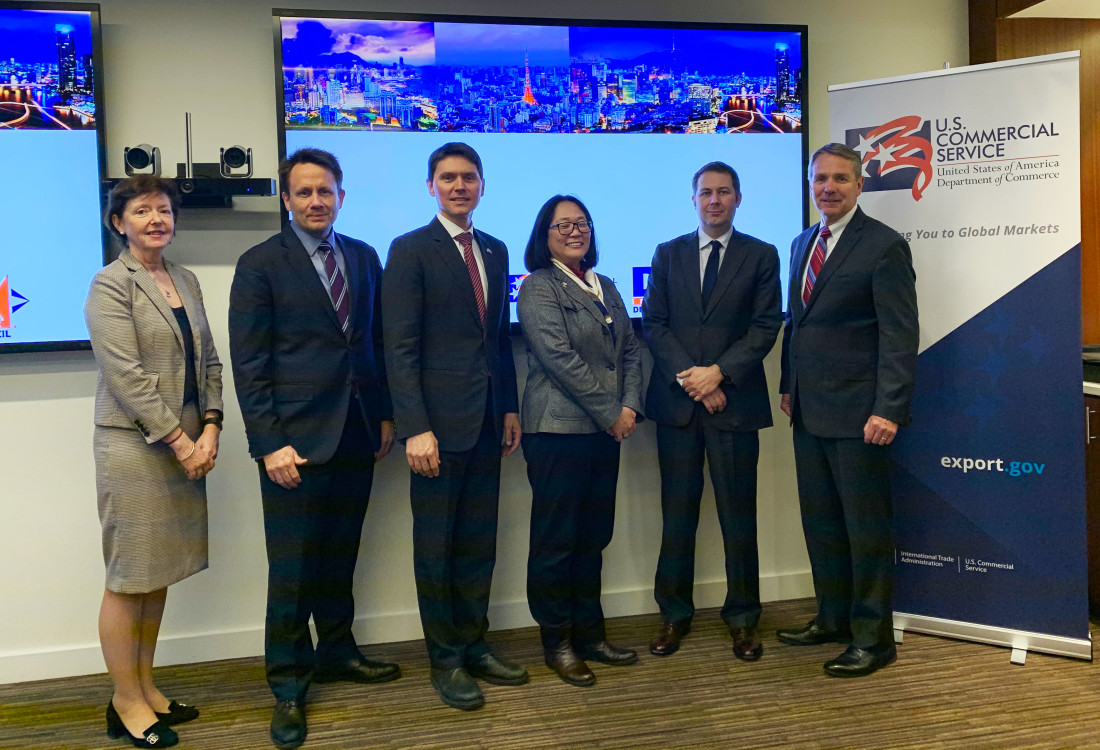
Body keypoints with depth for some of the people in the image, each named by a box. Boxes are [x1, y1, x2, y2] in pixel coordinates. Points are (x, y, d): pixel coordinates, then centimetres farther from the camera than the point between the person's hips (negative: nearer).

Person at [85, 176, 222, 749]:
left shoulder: (185, 281, 13)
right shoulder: (110, 285, -7)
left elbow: (208, 361, 11)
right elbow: (126, 376, -15)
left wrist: (209, 427, -2)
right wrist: (179, 440, -15)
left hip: (185, 445, 7)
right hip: (133, 444, -6)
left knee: (159, 573, 13)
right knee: (128, 578, 2)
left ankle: (146, 685, 26)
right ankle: (126, 701, 14)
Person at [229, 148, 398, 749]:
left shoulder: (364, 257, 11)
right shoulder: (260, 264, -4)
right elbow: (249, 363, -8)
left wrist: (385, 415, 10)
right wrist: (269, 444, -14)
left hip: (357, 434, 5)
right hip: (296, 439, -4)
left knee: (339, 553, 15)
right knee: (292, 565, 1)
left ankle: (336, 652, 32)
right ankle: (288, 685, 14)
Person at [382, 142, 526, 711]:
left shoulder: (495, 251, 13)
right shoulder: (410, 251, -6)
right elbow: (401, 348, -11)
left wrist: (510, 408, 11)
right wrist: (415, 428, -18)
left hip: (488, 422, 6)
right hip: (440, 423, -6)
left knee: (479, 542, 14)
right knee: (436, 546, 6)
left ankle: (473, 646, 27)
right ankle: (445, 660, 18)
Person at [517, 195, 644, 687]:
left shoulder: (605, 287, 18)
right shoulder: (538, 287, -5)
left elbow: (630, 351, 14)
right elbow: (559, 358, -15)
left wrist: (630, 406, -2)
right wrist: (610, 412, -14)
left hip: (606, 430, 7)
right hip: (559, 429, -7)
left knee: (593, 536, 12)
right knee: (556, 539, 1)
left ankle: (589, 634, 22)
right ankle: (557, 642, 12)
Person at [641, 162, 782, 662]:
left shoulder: (761, 256, 6)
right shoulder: (668, 254, 12)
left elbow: (765, 326, -2)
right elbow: (654, 322, 4)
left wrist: (718, 372, -13)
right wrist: (689, 379, -9)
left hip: (735, 401, -1)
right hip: (676, 400, 2)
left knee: (738, 514, 3)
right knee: (677, 513, 6)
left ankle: (742, 617, 15)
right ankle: (674, 614, 17)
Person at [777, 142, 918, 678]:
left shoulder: (884, 246, -9)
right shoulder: (803, 243, 14)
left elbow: (899, 336, -14)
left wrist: (889, 410, -20)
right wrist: (788, 386, 15)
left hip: (856, 414, -7)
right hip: (808, 411, 7)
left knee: (866, 528, 2)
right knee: (820, 523, 16)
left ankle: (873, 638, 14)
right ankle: (833, 619, 30)